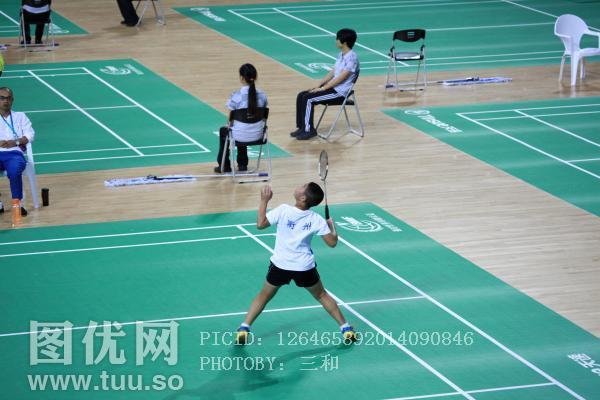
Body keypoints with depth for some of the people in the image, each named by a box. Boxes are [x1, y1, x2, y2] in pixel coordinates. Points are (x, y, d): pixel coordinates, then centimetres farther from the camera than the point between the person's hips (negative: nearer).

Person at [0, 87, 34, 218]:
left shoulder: (20, 116, 21)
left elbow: (30, 135, 9)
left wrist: (15, 142, -10)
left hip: (14, 153, -1)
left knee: (14, 170, -36)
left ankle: (17, 203, -24)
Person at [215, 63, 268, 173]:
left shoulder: (236, 96, -18)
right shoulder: (262, 95, -6)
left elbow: (230, 121, -8)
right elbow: (263, 118, 6)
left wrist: (229, 125, 14)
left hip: (241, 136, -4)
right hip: (257, 135, 4)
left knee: (223, 131, 32)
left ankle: (224, 166, 39)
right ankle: (243, 164, 45)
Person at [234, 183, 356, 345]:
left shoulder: (283, 210, -16)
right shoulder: (316, 219, -9)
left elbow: (260, 224, -10)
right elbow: (332, 242, -4)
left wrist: (264, 201, -4)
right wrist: (332, 226, 15)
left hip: (280, 265, -1)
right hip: (304, 268, 1)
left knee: (264, 295, 20)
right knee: (322, 296, 22)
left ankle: (244, 329, 13)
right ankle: (346, 329, 23)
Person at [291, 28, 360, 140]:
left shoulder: (351, 57, -19)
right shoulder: (341, 55, 10)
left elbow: (341, 77, -22)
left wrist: (323, 88, -19)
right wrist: (318, 84, 5)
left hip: (340, 91, -9)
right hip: (332, 86, 9)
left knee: (308, 98, -20)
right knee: (301, 96, -2)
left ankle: (309, 130, -9)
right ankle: (301, 127, 3)